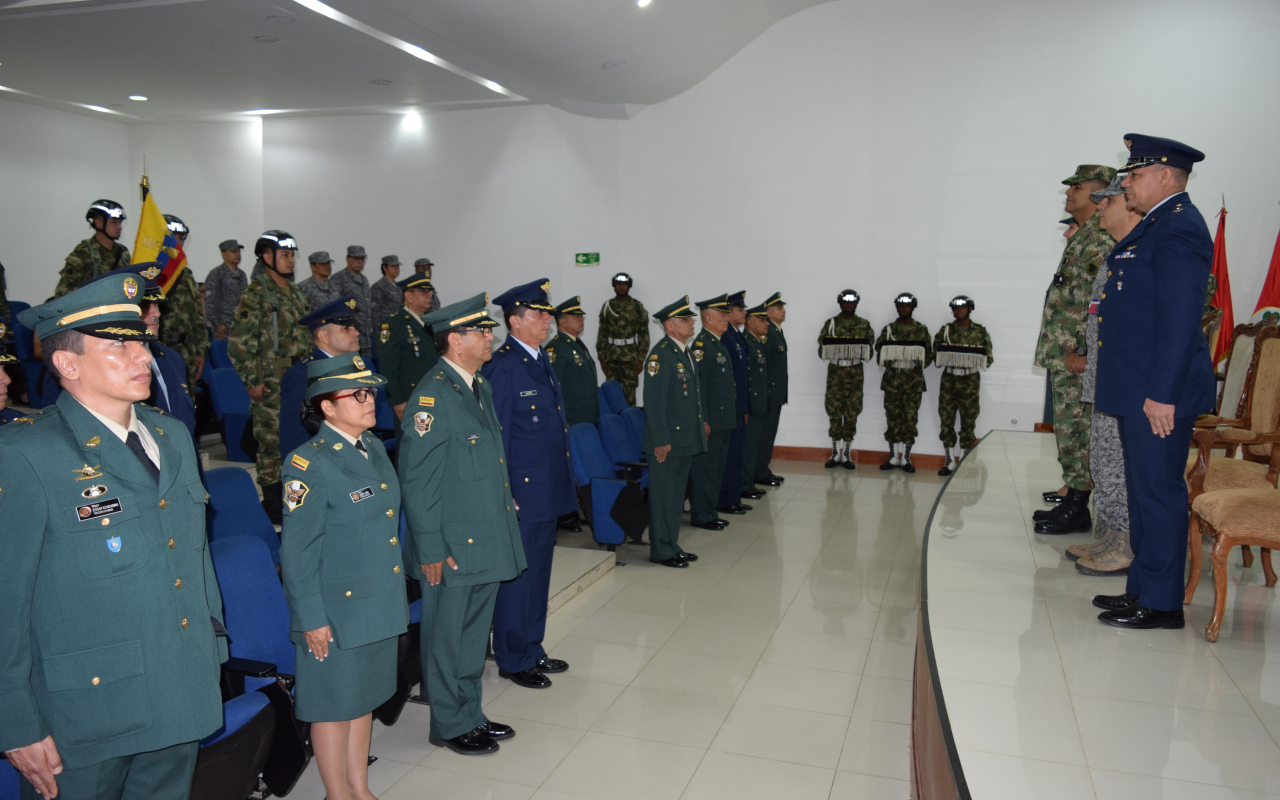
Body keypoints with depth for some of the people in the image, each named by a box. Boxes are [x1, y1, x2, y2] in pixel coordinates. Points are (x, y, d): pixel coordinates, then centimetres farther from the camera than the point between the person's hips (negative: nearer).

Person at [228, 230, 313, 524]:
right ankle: (274, 508, 10)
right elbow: (238, 343, -15)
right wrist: (252, 382, -15)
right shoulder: (255, 295, -10)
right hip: (270, 388, -7)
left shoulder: (295, 293, 13)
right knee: (272, 444, 0)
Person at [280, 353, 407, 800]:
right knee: (334, 705, 10)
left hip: (379, 603, 8)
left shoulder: (373, 447, 5)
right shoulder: (309, 465, -18)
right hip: (336, 610, -8)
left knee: (364, 698, 20)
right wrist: (312, 619, -15)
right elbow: (297, 552, -16)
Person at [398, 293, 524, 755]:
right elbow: (416, 482, -19)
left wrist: (505, 503, 17)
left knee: (475, 635, 21)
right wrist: (430, 550, -18)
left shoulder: (480, 387, 10)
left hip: (488, 542, 9)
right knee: (447, 639, 9)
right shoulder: (432, 396, -18)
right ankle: (450, 726, 26)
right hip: (452, 549, -9)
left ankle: (471, 716, 36)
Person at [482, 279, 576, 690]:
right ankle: (513, 660, 20)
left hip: (549, 487, 9)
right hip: (521, 491, -9)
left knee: (539, 572, 18)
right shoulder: (502, 367, -15)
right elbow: (495, 435, -16)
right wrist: (502, 494, -16)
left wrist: (564, 481, 17)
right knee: (517, 575, 4)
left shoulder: (542, 359, 12)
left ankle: (532, 649, 33)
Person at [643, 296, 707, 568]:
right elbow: (654, 401, -20)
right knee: (663, 496, 1)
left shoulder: (685, 351, 13)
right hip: (667, 441, -9)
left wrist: (702, 421, 19)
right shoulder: (660, 354, -16)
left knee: (676, 494, 17)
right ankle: (661, 551, 11)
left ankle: (672, 545, 28)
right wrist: (661, 440, -22)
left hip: (686, 439, 9)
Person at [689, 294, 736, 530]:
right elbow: (697, 385, -20)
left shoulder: (719, 344, 16)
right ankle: (701, 515, 7)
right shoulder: (701, 345, -15)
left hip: (724, 420, 10)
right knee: (705, 468, -2)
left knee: (717, 467, 15)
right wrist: (703, 421, -21)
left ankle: (709, 512, 24)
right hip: (711, 420, -10)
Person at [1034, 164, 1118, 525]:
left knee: (1076, 429, -4)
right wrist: (1065, 347, 17)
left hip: (1076, 359, -10)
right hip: (1064, 354, 10)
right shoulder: (1081, 235, 17)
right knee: (1068, 426, 17)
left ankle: (1076, 509, 3)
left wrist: (1084, 354, -21)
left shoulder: (1100, 238, -15)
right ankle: (1070, 491, 29)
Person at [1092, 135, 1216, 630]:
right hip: (1137, 389, 10)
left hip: (1158, 391, -10)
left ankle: (1161, 604, 8)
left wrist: (1162, 394, -23)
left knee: (1159, 491, -2)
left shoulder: (1179, 228, -15)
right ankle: (1142, 589, 27)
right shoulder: (1156, 224, 17)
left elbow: (1181, 320, -22)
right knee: (1144, 490, 16)